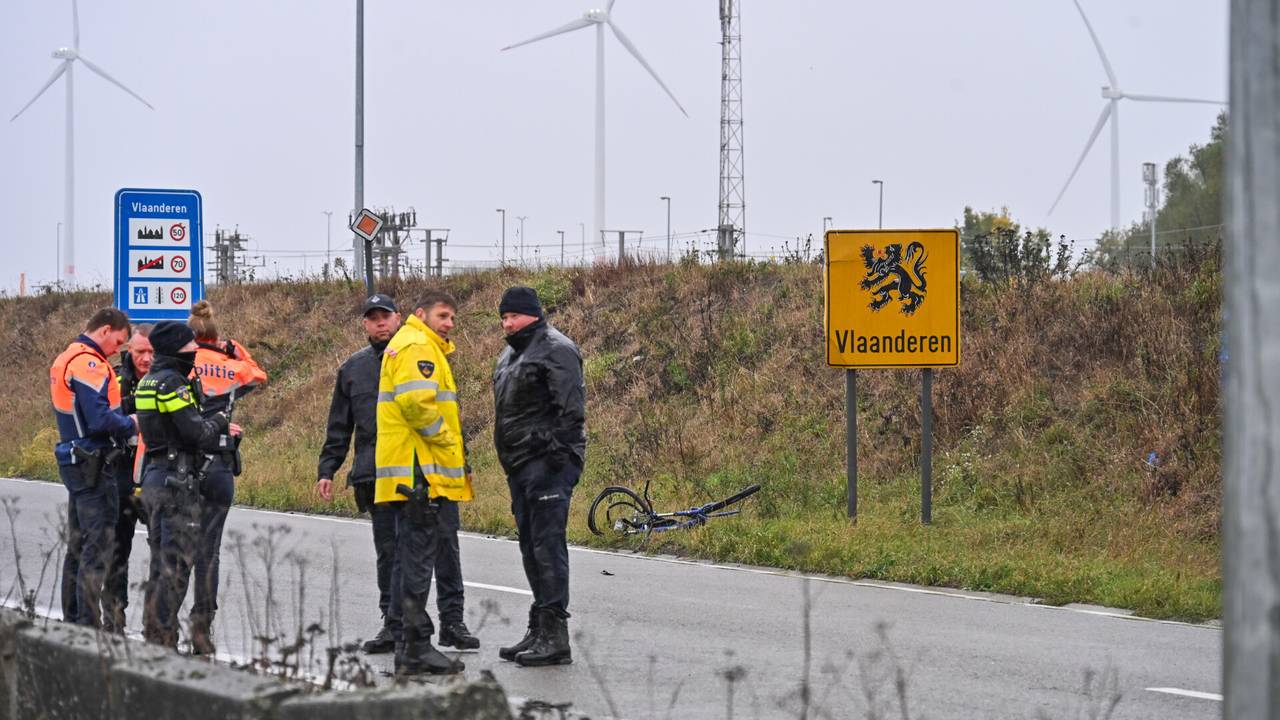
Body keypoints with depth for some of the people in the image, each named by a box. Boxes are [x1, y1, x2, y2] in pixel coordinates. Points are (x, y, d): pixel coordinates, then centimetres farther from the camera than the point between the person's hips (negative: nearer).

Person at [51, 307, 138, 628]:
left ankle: (72, 620, 22)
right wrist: (131, 424, -9)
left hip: (75, 464, 10)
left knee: (78, 544, 16)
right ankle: (88, 625, -8)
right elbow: (100, 419, -25)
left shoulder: (65, 360, 16)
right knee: (98, 544, -8)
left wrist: (121, 422, 8)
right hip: (94, 466, -10)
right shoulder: (89, 364, -17)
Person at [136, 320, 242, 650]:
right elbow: (195, 430, -18)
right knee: (177, 562, -6)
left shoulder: (149, 382, 15)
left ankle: (153, 633, 18)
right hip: (178, 479, -10)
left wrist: (217, 429, 9)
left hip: (153, 475, 10)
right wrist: (220, 421, 1)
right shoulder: (173, 382, -14)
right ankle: (163, 637, -6)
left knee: (160, 559, 15)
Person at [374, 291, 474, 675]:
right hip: (421, 472, -11)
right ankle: (416, 647, -8)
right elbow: (416, 401, -25)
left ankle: (404, 642, 20)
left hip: (412, 475, 11)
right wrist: (444, 438, -13)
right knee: (418, 560, -9)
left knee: (408, 557, 14)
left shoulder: (406, 346, 24)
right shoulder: (417, 347, -11)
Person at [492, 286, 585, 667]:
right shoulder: (511, 354, 21)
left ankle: (555, 634, -14)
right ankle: (540, 630, 19)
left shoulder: (555, 349, -10)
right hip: (520, 465, 10)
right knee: (531, 546, 12)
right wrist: (508, 458, 22)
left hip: (548, 463, -10)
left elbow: (571, 407, -18)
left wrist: (558, 451, -23)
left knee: (547, 544, -13)